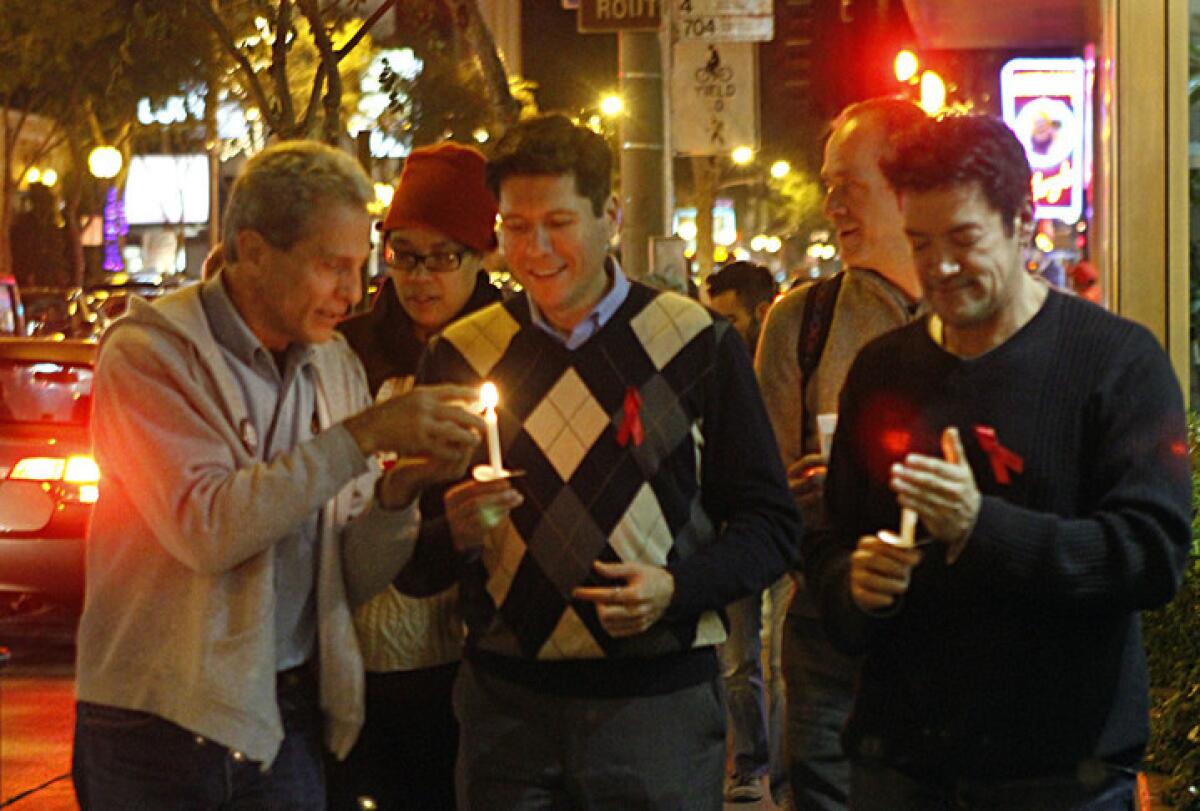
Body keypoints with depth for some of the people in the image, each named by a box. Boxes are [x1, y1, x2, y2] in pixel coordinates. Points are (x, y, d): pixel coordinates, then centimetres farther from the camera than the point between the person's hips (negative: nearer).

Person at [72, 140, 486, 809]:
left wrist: (401, 488, -14)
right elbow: (207, 529, -25)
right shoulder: (151, 352, -11)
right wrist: (363, 436, -24)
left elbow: (355, 577, 5)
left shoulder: (337, 367, 7)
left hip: (288, 722, 5)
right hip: (163, 722, -5)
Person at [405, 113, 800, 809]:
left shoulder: (699, 345, -1)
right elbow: (416, 556, 9)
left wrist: (678, 587, -16)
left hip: (659, 702, -1)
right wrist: (454, 533, -14)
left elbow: (770, 525, 1)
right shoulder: (462, 354, 5)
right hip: (505, 704, 2)